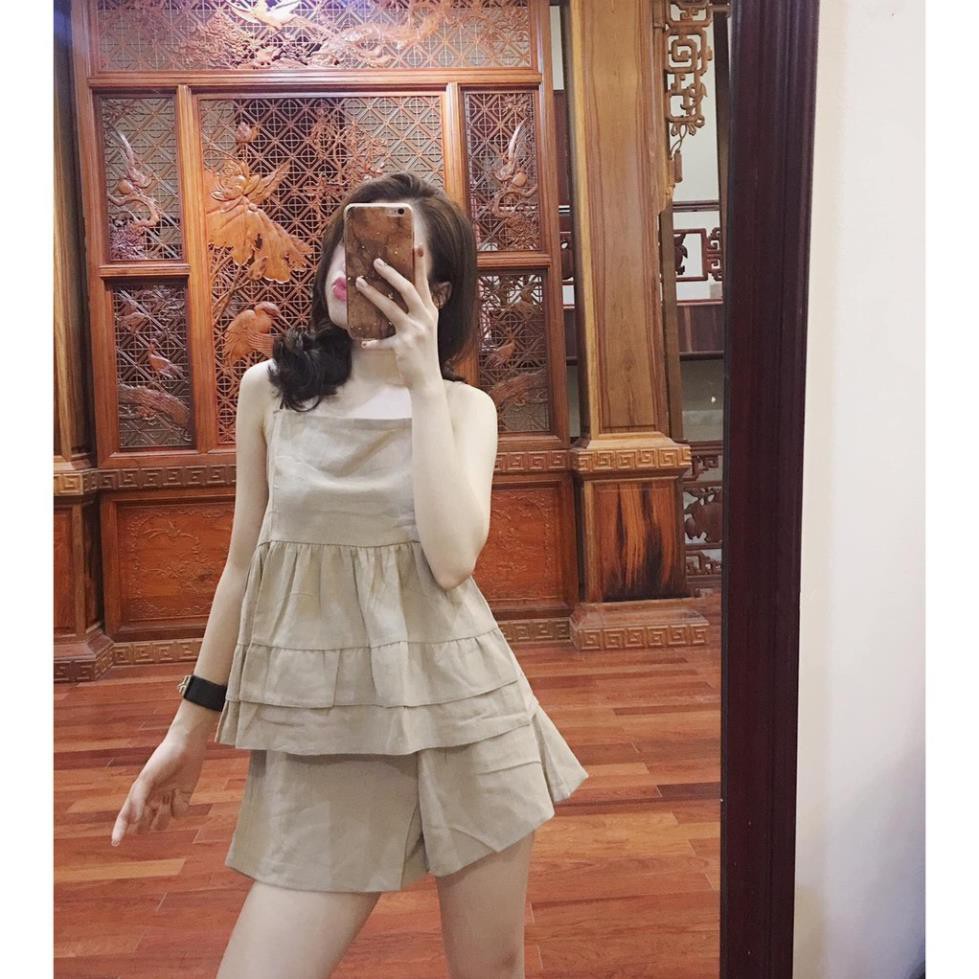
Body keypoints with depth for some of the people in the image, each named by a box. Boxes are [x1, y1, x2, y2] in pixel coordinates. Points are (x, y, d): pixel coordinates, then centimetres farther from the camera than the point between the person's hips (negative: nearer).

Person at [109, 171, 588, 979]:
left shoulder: (465, 406, 0)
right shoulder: (270, 389, 3)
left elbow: (452, 559, -17)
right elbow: (245, 562, 8)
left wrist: (422, 380, -16)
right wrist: (193, 724, 12)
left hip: (458, 710, 0)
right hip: (323, 723, 1)